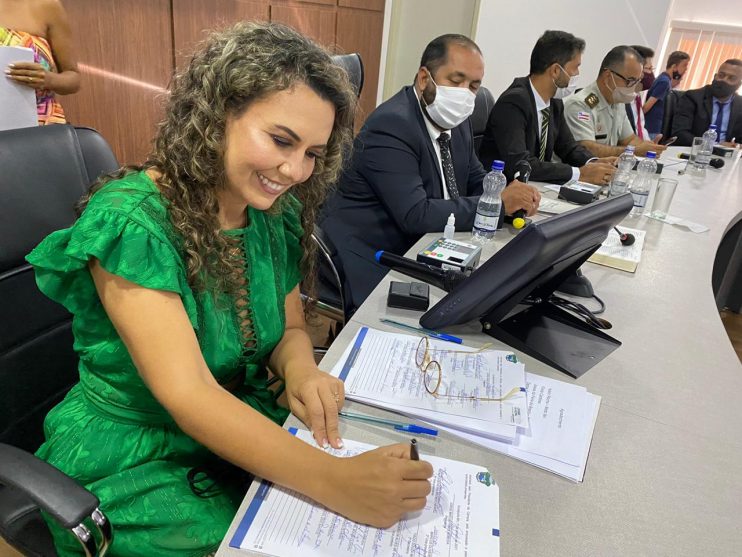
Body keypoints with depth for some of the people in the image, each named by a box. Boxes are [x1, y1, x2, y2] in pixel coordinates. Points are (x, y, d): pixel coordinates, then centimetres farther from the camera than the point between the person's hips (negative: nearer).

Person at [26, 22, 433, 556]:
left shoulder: (278, 213, -4)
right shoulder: (130, 220, -23)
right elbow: (187, 394, -30)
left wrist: (299, 368, -18)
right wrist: (332, 481, -40)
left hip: (247, 430, 5)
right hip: (137, 464, -4)